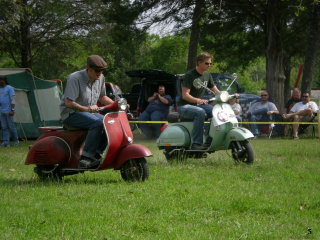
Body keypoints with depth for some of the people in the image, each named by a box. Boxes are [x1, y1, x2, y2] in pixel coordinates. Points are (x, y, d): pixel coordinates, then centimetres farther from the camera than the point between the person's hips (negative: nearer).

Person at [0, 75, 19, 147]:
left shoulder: (9, 88, -7)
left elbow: (13, 100, -12)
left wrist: (12, 110, -19)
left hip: (8, 111, -7)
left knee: (11, 126, -4)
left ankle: (16, 140, 11)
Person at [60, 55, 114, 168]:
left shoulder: (100, 78, 5)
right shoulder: (75, 78, -18)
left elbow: (102, 97, 20)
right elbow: (68, 103, -23)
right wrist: (87, 109, -35)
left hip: (90, 112, 8)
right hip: (71, 114, -8)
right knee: (97, 123, -33)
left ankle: (96, 154, -12)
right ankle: (86, 157, -33)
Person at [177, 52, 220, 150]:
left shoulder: (207, 75, 10)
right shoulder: (189, 76, -14)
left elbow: (215, 90, 12)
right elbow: (185, 95, -21)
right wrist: (198, 100, -37)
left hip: (199, 104, 7)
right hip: (184, 106, -7)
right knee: (200, 112, -37)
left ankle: (209, 141, -12)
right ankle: (196, 144, -38)